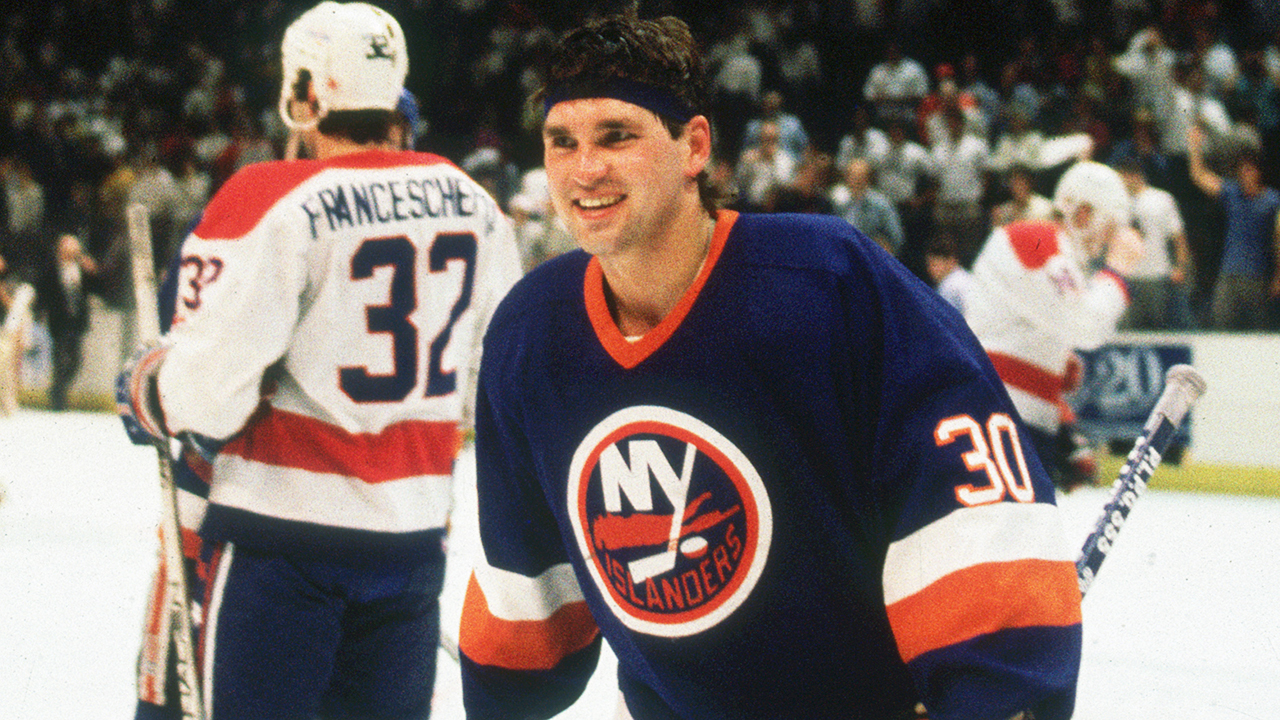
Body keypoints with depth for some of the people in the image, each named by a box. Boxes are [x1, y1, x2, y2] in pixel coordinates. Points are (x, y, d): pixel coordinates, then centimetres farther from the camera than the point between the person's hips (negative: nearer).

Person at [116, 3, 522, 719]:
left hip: (284, 528, -5)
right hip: (414, 533, 5)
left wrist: (144, 396, 5)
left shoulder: (272, 204, -14)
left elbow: (207, 384, -16)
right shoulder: (477, 208, 4)